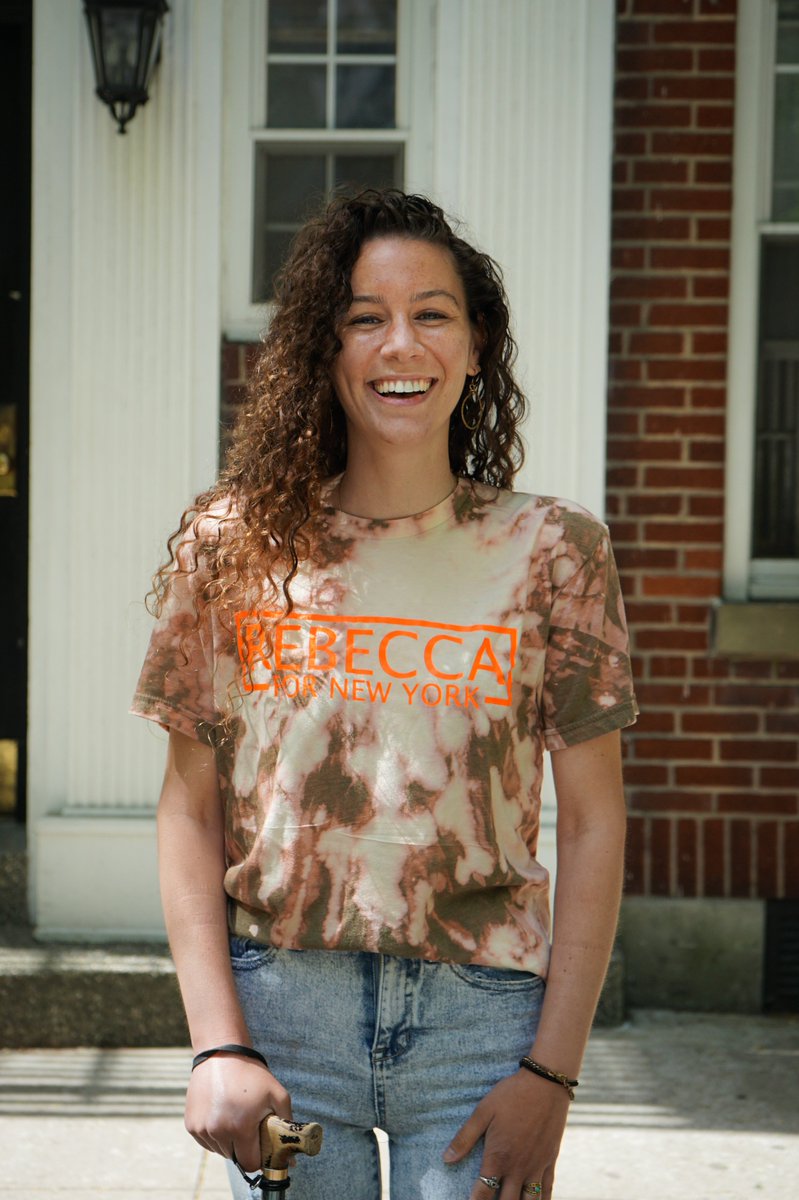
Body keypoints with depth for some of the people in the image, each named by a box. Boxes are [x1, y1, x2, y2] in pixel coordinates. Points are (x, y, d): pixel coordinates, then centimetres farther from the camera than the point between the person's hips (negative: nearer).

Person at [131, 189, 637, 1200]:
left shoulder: (554, 553, 0)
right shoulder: (235, 545, 2)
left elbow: (593, 822, 1)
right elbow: (190, 809, 3)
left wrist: (552, 1074, -4)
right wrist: (217, 1043, -5)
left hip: (482, 1015, 0)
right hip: (280, 1007, 1)